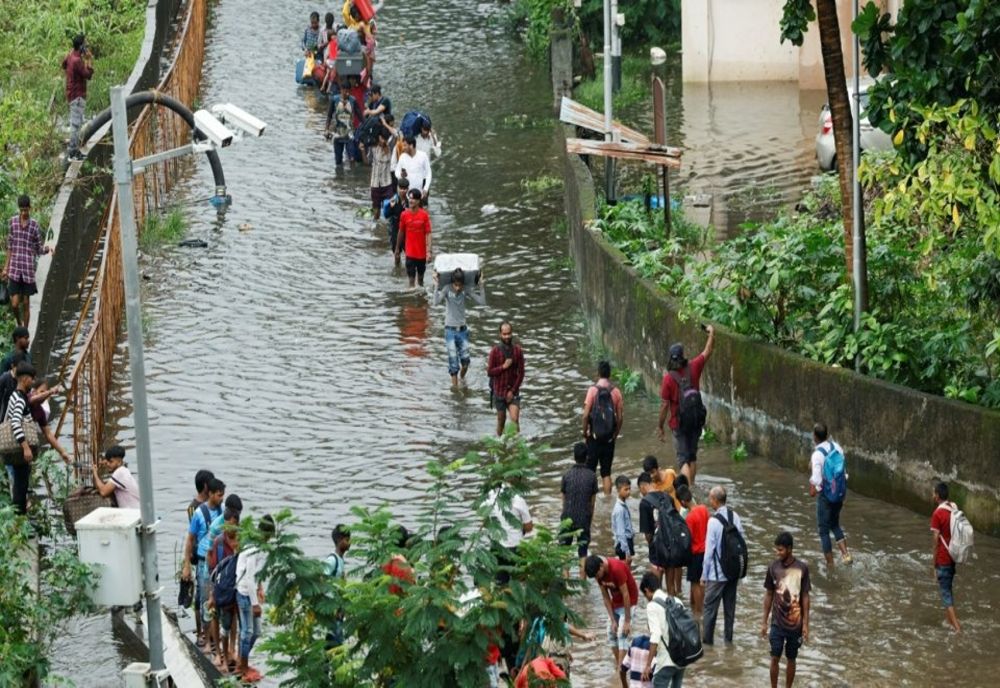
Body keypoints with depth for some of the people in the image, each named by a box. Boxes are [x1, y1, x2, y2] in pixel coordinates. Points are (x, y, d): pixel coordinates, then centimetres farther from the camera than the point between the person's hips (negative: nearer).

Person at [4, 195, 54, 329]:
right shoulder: (13, 222, 3)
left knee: (26, 303, 6)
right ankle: (19, 325, 22)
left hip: (28, 270, 0)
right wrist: (6, 268, 9)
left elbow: (39, 249, 6)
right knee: (14, 304, -6)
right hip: (14, 270, 0)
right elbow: (10, 247, 9)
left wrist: (47, 249, -17)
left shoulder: (34, 226, 1)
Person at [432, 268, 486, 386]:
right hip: (450, 330, -3)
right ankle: (455, 385, 4)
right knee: (453, 360, -6)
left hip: (463, 330, 3)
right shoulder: (447, 289, -11)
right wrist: (436, 285, -33)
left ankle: (462, 378, 32)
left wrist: (482, 286, -12)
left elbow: (482, 302, -5)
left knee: (465, 360, 2)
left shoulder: (465, 291, -3)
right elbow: (436, 302, -27)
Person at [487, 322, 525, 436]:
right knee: (501, 419, 11)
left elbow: (521, 373, -3)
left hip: (513, 392, 0)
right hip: (499, 391, 0)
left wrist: (513, 391, -9)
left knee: (515, 420, -13)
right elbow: (490, 372, -7)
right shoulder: (495, 351, -8)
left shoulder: (517, 350, -4)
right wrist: (503, 367, -22)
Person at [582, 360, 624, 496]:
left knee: (590, 469, 8)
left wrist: (585, 432, 2)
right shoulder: (616, 391, -3)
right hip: (609, 437, 2)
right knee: (606, 471, 10)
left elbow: (586, 415, -13)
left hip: (594, 436, -2)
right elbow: (620, 417, 0)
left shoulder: (593, 390, -11)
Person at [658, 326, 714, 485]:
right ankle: (691, 484, 29)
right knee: (692, 455, 20)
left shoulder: (668, 378, -17)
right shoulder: (693, 368, -8)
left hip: (679, 424, -4)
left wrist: (660, 426, -3)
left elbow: (664, 405, -13)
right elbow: (707, 352, 8)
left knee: (684, 459, -3)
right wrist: (712, 333, 21)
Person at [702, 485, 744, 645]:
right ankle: (729, 637, 23)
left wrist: (704, 575, -6)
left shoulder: (713, 521, -20)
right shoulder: (735, 517, -3)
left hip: (717, 573, -6)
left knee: (710, 607, 4)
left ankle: (708, 639, 7)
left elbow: (709, 550, -15)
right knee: (730, 606, 16)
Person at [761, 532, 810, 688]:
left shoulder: (802, 569, -9)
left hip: (795, 624, -1)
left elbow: (805, 597, -3)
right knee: (775, 659, 1)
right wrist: (764, 622, 4)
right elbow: (769, 595, 4)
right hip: (777, 623, 1)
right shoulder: (773, 567, -4)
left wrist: (806, 624, -5)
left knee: (791, 659, 10)